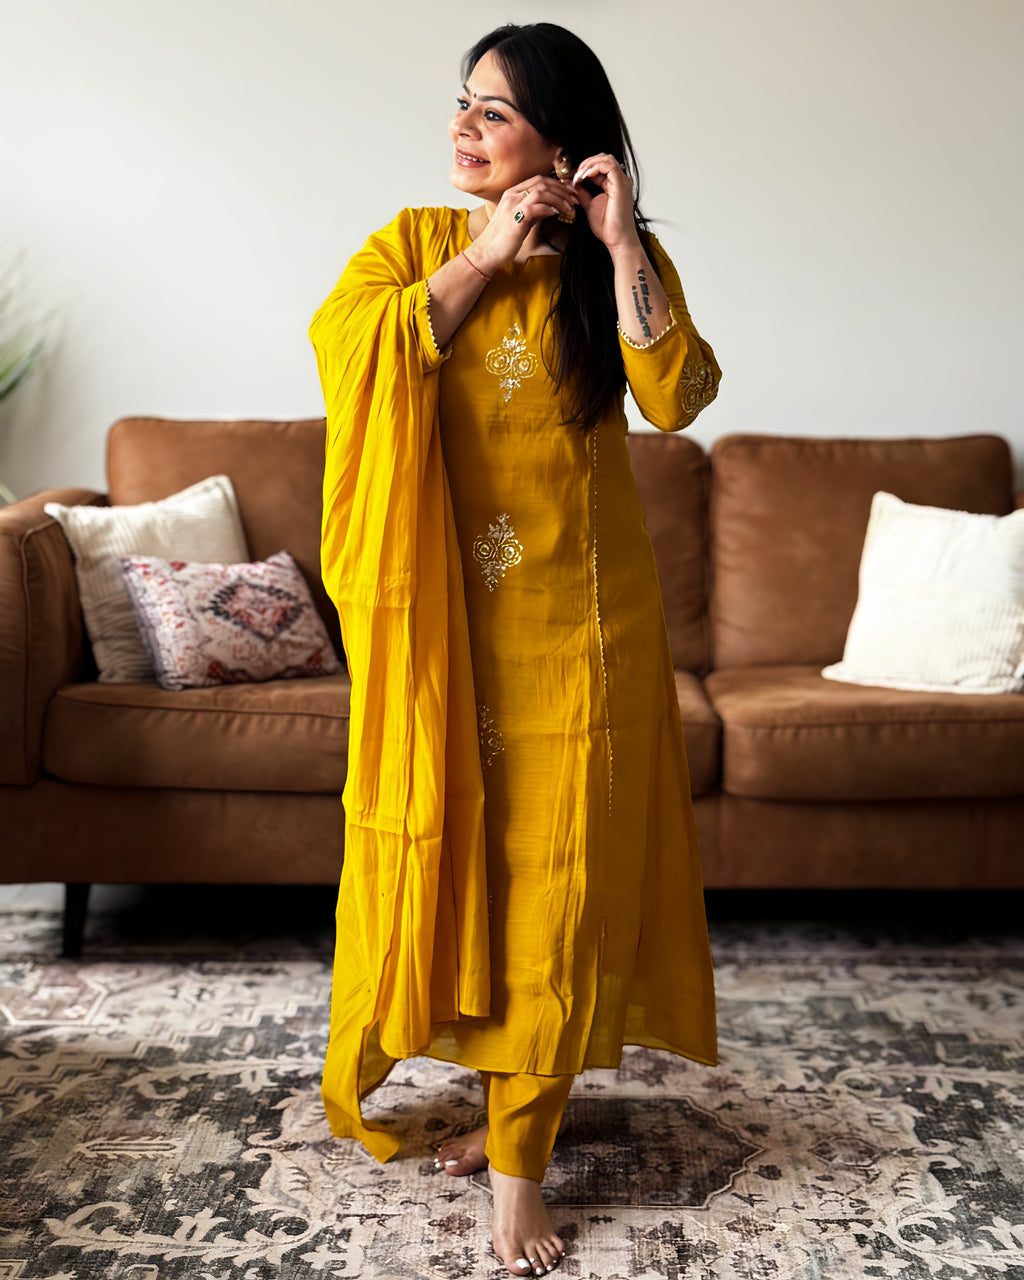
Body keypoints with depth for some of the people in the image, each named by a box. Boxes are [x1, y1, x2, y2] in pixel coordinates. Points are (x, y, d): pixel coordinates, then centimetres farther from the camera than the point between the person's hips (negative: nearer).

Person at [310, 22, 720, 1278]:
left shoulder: (625, 260, 4)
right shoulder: (416, 240, 6)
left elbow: (677, 397, -12)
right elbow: (339, 337, -14)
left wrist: (620, 244, -13)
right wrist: (485, 256, -12)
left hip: (576, 619, -1)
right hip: (443, 611, 1)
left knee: (557, 871, 2)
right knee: (449, 843, 8)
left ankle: (518, 1153, 16)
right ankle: (506, 1095, 33)